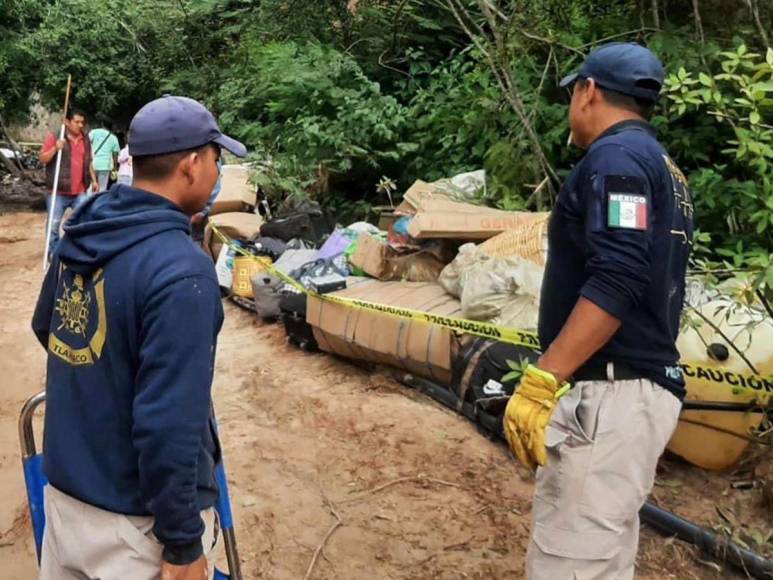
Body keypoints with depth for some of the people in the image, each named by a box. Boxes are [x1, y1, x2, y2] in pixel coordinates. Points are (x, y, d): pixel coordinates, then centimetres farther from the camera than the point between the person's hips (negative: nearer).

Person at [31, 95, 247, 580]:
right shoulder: (182, 270, -26)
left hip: (64, 487, 7)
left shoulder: (80, 235, -1)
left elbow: (45, 329, 17)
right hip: (136, 518, -7)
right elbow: (169, 425, -28)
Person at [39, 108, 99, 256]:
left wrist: (93, 180, 17)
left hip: (80, 191, 4)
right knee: (54, 223, 4)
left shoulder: (85, 140, 12)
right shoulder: (54, 137, -4)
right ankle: (54, 252, 17)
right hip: (58, 191, -4)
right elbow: (42, 159, -6)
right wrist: (55, 148, -21)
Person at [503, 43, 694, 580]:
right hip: (647, 386, 10)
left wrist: (540, 381, -25)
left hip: (610, 393, -10)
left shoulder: (615, 156, -10)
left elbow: (615, 283, -23)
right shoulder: (663, 167, 20)